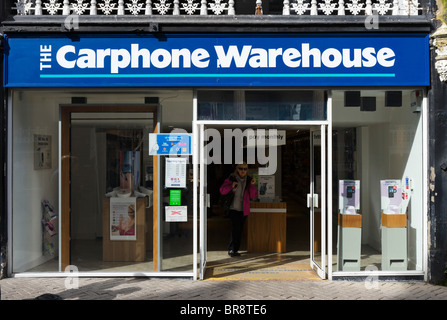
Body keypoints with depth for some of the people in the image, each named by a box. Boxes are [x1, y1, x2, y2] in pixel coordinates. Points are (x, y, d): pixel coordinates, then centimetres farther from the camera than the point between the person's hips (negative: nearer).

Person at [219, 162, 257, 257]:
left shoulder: (249, 180, 8)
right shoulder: (231, 179, -2)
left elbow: (253, 196, 5)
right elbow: (222, 191, -3)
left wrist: (252, 185, -11)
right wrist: (231, 186, -18)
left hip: (243, 210, 4)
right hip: (233, 209, -4)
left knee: (239, 230, 8)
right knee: (236, 229, -13)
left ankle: (232, 250, 18)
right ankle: (232, 250, -5)